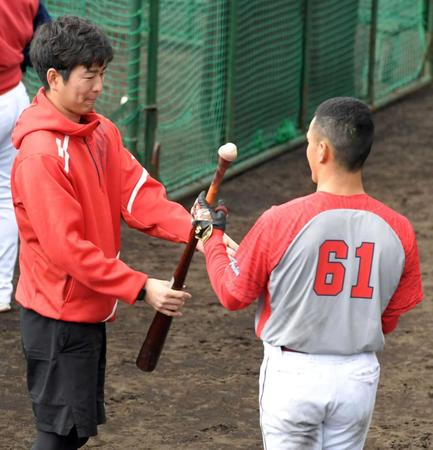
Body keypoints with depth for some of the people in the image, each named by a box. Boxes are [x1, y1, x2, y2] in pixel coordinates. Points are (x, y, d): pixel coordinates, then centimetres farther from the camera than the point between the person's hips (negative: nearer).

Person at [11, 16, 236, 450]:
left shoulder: (102, 132, 5)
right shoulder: (40, 154, -24)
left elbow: (138, 195, -3)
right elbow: (66, 248, -26)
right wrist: (141, 288, -26)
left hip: (91, 309, 9)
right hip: (59, 314, -9)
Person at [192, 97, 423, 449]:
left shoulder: (281, 221, -17)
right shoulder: (398, 231, -7)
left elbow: (233, 294, -3)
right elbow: (388, 320, 5)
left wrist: (212, 235, 12)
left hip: (293, 376, -3)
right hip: (359, 378, 3)